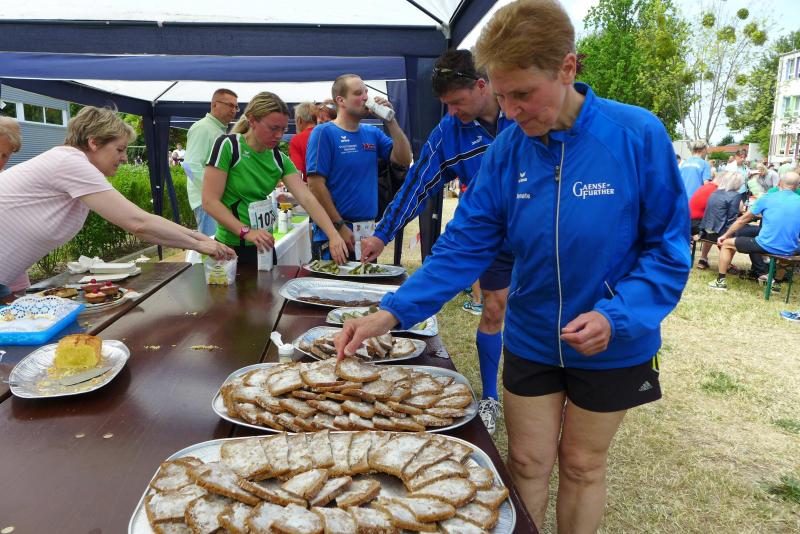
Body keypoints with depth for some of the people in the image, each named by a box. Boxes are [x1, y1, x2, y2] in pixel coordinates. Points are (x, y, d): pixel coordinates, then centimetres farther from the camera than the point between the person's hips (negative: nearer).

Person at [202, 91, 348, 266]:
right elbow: (210, 201, -15)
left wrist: (333, 235, -21)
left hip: (264, 246, 5)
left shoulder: (280, 159, 3)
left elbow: (307, 199, -8)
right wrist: (246, 231, -26)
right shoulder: (228, 146, -12)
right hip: (232, 246, -5)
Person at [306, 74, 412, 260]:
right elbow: (315, 184, -14)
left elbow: (404, 160, 2)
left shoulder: (372, 133, 10)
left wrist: (390, 121, -5)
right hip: (335, 233, -6)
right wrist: (340, 226, -17)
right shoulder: (324, 133, -8)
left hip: (369, 231, 6)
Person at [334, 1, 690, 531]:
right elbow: (466, 244, -11)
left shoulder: (638, 135, -19)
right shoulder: (508, 148, -11)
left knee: (582, 466, 18)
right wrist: (390, 314, -19)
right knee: (527, 464, 15)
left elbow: (669, 248, -12)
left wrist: (616, 316, -26)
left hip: (612, 346, -1)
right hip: (530, 340, 2)